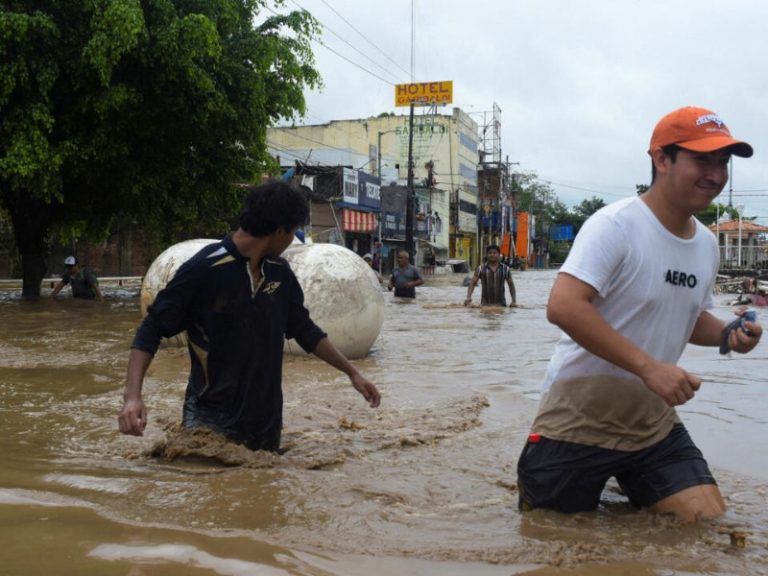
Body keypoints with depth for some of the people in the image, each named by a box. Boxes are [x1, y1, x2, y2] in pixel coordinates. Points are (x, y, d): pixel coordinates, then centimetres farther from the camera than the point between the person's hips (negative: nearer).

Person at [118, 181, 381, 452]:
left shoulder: (280, 273, 4)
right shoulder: (204, 269, -15)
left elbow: (304, 330, 17)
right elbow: (151, 331, -12)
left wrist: (352, 372, 19)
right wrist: (133, 396, -24)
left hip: (266, 421, 6)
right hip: (212, 421, -6)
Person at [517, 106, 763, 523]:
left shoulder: (707, 244, 7)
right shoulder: (615, 226, -19)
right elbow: (563, 306, -30)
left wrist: (727, 334, -2)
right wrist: (648, 367, -32)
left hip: (653, 423, 7)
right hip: (579, 422, -7)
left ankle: (628, 491, 26)